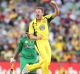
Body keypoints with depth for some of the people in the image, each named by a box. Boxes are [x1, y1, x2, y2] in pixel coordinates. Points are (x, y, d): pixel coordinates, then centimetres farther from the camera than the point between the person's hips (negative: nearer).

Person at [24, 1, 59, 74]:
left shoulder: (46, 19, 5)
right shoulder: (32, 23, -3)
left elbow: (56, 13, -4)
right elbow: (31, 36, -5)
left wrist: (55, 5, -24)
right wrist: (37, 37, -27)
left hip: (46, 42, 4)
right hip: (39, 42, -4)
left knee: (47, 62, 2)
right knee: (45, 60, -19)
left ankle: (29, 67, 18)